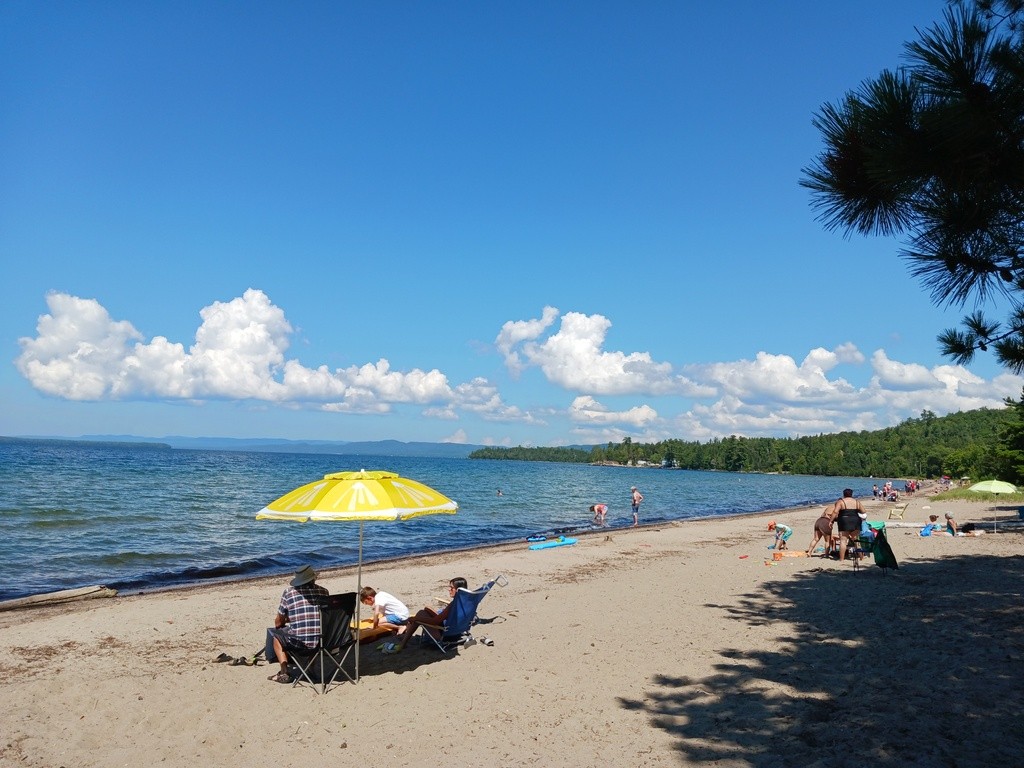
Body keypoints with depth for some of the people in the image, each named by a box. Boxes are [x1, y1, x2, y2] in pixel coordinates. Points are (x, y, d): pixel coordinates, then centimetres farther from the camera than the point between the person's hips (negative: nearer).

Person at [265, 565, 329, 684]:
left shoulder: (289, 592, -1)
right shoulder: (324, 592, 6)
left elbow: (278, 623, 6)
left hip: (299, 643, -3)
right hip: (322, 641, 3)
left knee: (274, 633, 25)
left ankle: (284, 672, 17)